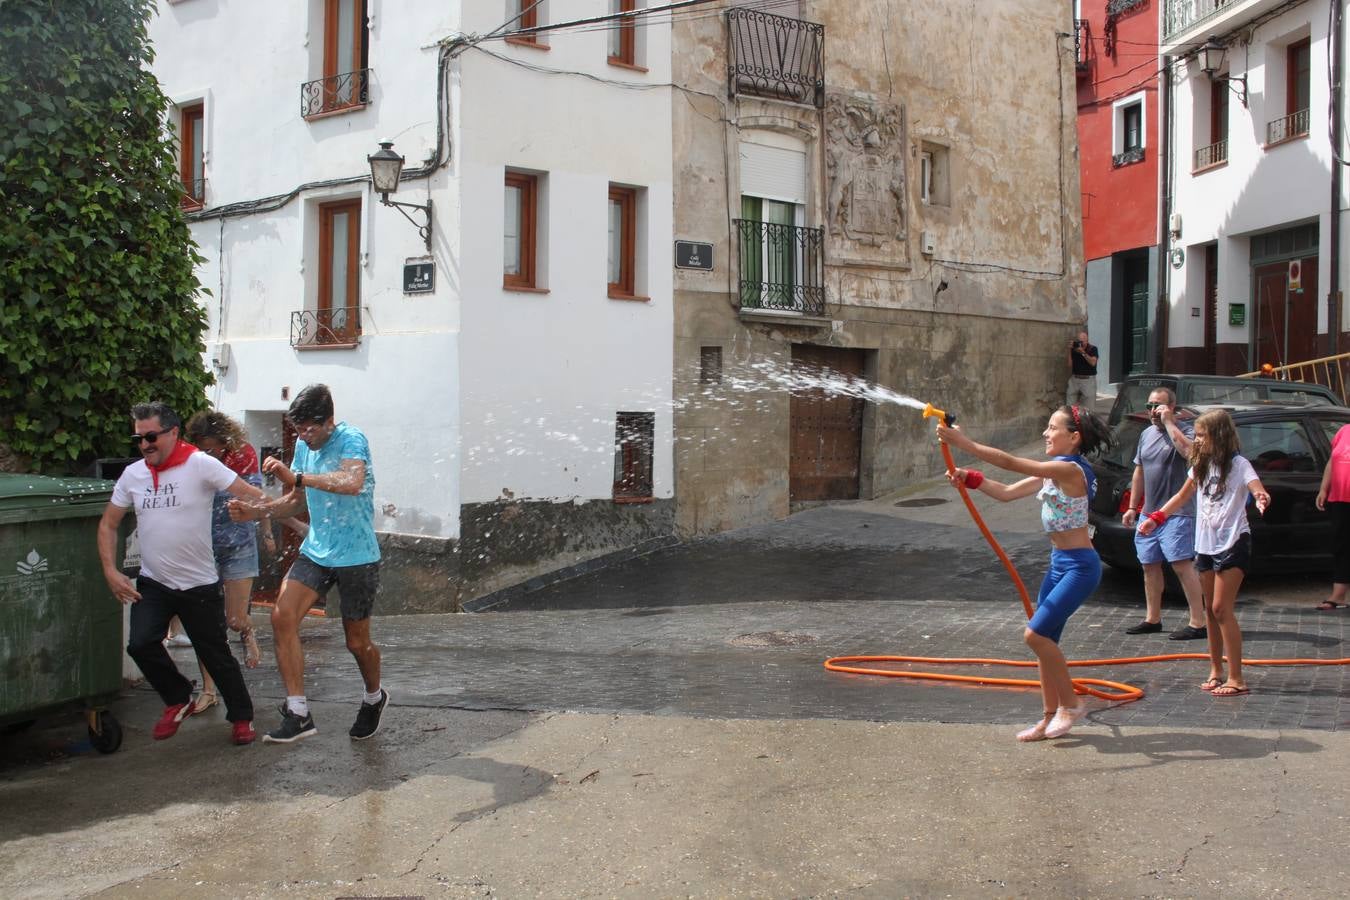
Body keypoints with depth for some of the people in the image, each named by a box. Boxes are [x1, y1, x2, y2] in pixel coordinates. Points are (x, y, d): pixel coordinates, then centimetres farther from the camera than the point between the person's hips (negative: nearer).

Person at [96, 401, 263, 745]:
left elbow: (253, 495, -18)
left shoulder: (200, 465, -13)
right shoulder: (132, 474, 3)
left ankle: (241, 717, 25)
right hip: (152, 584, 4)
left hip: (200, 585, -4)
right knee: (141, 644, -13)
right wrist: (110, 570, 1)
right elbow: (108, 524, 11)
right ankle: (179, 699, 14)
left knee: (216, 655, 5)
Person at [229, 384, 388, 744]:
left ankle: (374, 699, 38)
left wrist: (297, 477, -39)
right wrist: (256, 510, 0)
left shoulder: (351, 440, -16)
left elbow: (352, 483, -37)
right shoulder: (303, 445, 8)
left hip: (357, 557, -6)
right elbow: (297, 501, 17)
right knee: (282, 616, -16)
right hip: (315, 552, 6)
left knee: (357, 642, 7)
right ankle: (298, 713, -12)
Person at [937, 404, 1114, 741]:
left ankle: (1070, 705, 5)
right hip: (1059, 564, 10)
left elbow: (1010, 462, -23)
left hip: (1079, 566, -10)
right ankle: (1051, 718, 19)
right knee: (1044, 639, 9)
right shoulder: (1052, 472, 11)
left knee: (1036, 634, -13)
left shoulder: (1069, 469, -18)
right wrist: (968, 478, -5)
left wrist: (963, 442, -24)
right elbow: (1006, 492, 10)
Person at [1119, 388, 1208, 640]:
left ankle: (1198, 623, -8)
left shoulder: (1184, 430, -8)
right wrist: (1132, 507, 19)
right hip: (1149, 513, 8)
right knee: (1150, 565, 13)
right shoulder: (1146, 434, 14)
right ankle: (1152, 619, 25)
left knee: (1182, 565, -11)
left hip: (1177, 513, -8)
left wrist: (1168, 422, -22)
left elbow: (1188, 451, -32)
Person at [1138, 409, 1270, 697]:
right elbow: (1182, 496, 21)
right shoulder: (1201, 465, 10)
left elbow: (1257, 489, -26)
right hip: (1205, 543, 7)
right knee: (1210, 609, 11)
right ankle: (1216, 671, 20)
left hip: (1233, 543, -7)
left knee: (1221, 608, -12)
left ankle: (1236, 678, -7)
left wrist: (1262, 498, -49)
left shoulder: (1238, 464, -10)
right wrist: (1156, 518, 13)